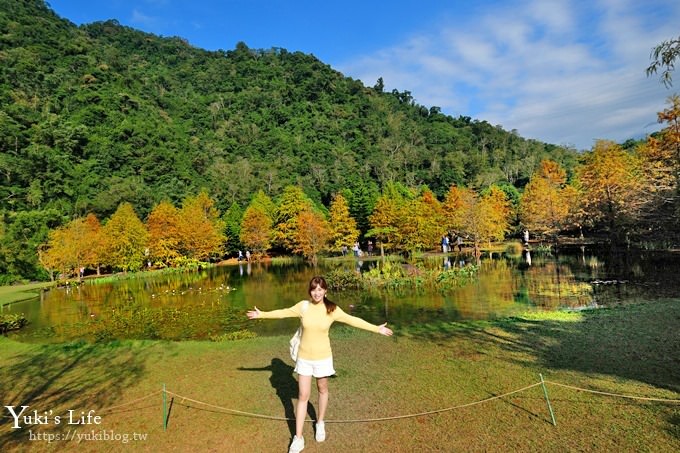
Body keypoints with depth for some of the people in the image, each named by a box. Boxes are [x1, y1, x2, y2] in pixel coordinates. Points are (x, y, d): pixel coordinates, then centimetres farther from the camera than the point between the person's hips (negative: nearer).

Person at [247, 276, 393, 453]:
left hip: (323, 357, 0)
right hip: (304, 358, 1)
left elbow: (353, 320, -8)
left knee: (322, 390, 18)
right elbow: (282, 313, 3)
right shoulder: (302, 306, -11)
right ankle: (298, 439, 15)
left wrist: (377, 329, -8)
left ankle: (320, 423, 43)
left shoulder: (332, 310, -13)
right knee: (303, 396, 5)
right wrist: (261, 314, 11)